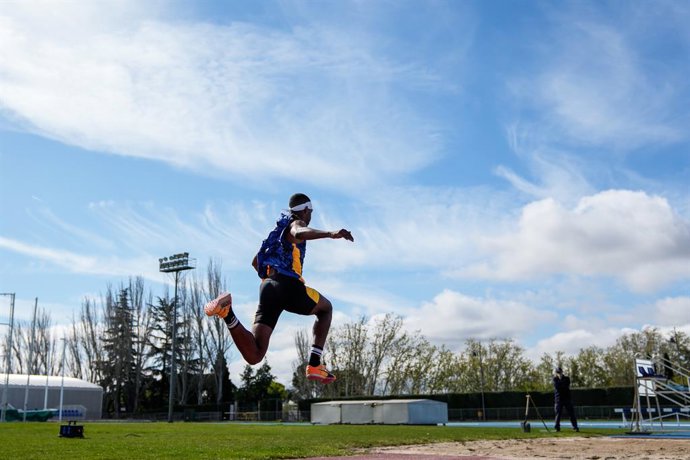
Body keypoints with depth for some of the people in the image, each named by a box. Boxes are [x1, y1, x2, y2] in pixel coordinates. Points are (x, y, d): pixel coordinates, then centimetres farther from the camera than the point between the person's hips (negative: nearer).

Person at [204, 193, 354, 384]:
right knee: (326, 308, 26)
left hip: (267, 287, 6)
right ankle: (315, 365, 12)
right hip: (288, 285, -6)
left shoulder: (278, 229, 31)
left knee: (253, 356, -4)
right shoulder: (296, 224, 6)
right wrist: (331, 234, -35)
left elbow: (255, 262, 41)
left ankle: (228, 314, -29)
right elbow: (300, 233, -23)